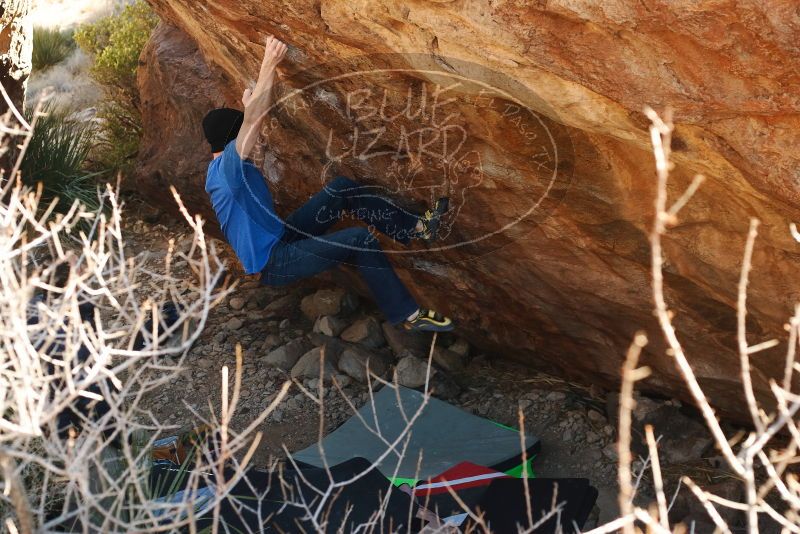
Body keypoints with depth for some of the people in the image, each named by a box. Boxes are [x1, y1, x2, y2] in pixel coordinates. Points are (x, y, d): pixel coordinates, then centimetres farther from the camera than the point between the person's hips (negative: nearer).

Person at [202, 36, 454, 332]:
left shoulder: (219, 169, 8)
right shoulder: (228, 166, -22)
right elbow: (254, 117, -35)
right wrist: (269, 64, -35)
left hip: (279, 239, 11)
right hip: (274, 263, -11)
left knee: (341, 189, 3)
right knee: (360, 239, -23)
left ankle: (416, 227, 5)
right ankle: (407, 315, -14)